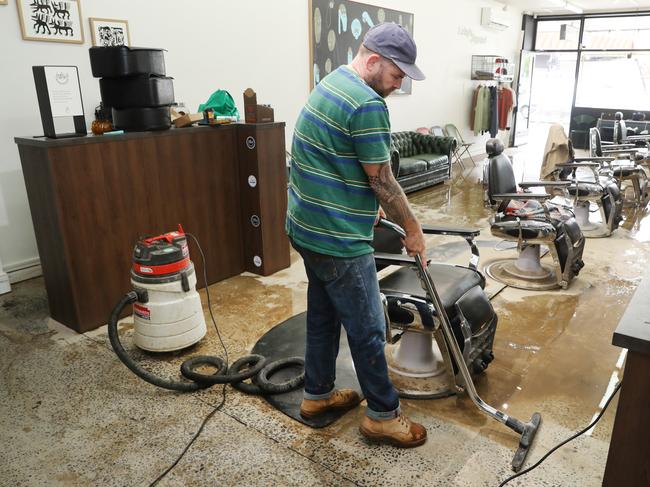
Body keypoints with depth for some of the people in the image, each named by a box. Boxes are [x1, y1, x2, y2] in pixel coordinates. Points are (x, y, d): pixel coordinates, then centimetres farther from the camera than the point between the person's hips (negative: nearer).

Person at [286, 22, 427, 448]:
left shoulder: (332, 84, 12)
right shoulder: (367, 104, -20)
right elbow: (383, 181, -17)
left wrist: (368, 202, 24)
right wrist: (413, 230, -4)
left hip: (309, 229, 10)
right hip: (339, 240, -10)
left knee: (324, 315, 21)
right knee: (368, 329, 4)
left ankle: (318, 394, 36)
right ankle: (383, 414, 21)